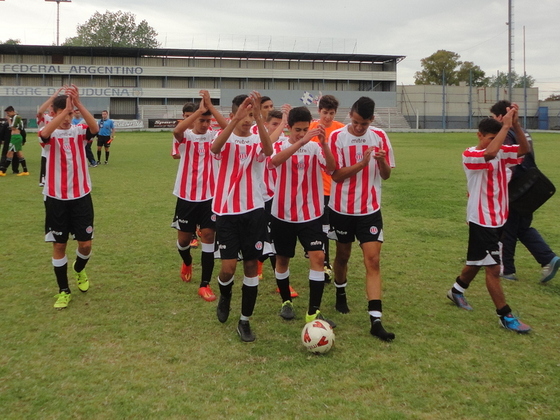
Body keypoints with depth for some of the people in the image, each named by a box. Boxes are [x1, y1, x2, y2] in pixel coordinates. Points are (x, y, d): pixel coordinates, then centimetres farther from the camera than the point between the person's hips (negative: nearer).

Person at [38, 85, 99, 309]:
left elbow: (95, 128, -25)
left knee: (85, 243, 2)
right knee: (59, 245, 4)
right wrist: (65, 109, -37)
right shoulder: (50, 134, -4)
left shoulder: (79, 131, -2)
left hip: (81, 196, 1)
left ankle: (79, 270, 36)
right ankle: (64, 291, 19)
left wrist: (78, 103, -35)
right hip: (56, 198, -1)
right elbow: (45, 133, -30)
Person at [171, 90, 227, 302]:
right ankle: (187, 262, 46)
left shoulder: (212, 135, -2)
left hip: (209, 195, 0)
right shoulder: (185, 136, -5)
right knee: (184, 237, 11)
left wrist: (210, 106, -26)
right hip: (186, 195, 0)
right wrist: (199, 110, -32)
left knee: (208, 235, -5)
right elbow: (177, 130, -31)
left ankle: (205, 284, 2)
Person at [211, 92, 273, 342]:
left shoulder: (257, 141, 1)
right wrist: (237, 117, -40)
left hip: (254, 211, 2)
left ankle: (245, 321, 17)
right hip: (227, 212, -1)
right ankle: (224, 297, 29)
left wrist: (259, 117, -37)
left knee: (251, 265, 4)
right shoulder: (225, 139, -2)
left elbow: (268, 149, -24)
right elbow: (215, 147, -28)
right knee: (228, 267, -6)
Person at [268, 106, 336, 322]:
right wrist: (301, 142, -41)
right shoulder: (280, 146, -4)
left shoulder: (315, 147, -2)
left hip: (311, 214, 0)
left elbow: (331, 167, -20)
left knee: (318, 257, -12)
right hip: (283, 214, 0)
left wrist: (324, 143, -35)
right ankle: (286, 301, 33)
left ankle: (313, 312, -6)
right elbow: (275, 161, -30)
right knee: (282, 258, 11)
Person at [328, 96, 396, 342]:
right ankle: (341, 295, 45)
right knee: (343, 255, 16)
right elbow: (336, 175, -12)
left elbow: (386, 175, 3)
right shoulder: (337, 137, -8)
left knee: (372, 260, -8)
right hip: (342, 208, 0)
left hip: (370, 208, 1)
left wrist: (382, 161, -19)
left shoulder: (379, 137, -2)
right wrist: (362, 163, -25)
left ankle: (376, 321, -10)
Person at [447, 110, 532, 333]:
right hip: (481, 220, -8)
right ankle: (506, 316, 4)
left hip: (498, 219, 8)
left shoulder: (501, 152, 5)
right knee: (493, 268, -4)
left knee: (477, 262, 21)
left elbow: (524, 149, -8)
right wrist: (506, 125, -29)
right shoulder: (469, 155, -16)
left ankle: (456, 291, 43)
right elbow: (490, 153, -37)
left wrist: (515, 125, -20)